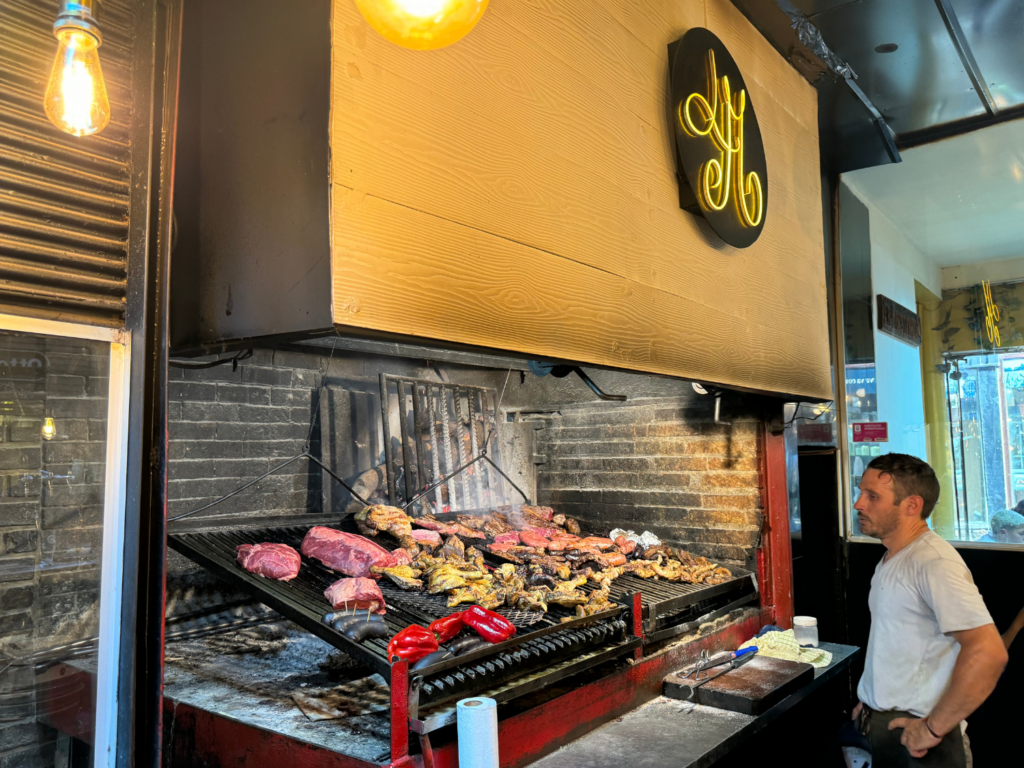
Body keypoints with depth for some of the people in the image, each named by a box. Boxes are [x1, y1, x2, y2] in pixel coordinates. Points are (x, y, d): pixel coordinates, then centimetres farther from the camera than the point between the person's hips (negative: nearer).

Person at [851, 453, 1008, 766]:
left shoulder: (934, 562, -22)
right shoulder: (891, 559, 9)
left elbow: (988, 653, -30)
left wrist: (934, 729, -23)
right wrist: (870, 701, 14)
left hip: (912, 733, -8)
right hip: (882, 725, 8)